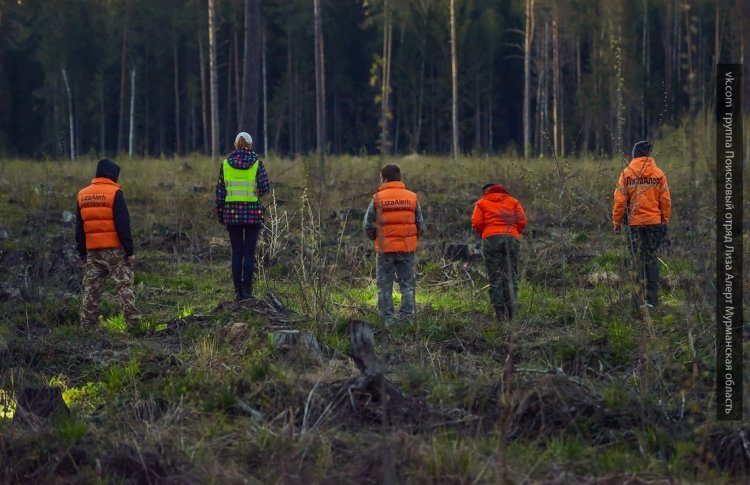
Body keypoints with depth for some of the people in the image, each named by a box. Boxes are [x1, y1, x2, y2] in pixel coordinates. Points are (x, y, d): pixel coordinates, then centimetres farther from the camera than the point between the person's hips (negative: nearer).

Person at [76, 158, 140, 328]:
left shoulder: (82, 195, 9)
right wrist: (129, 251, -8)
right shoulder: (115, 193, -9)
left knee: (91, 289, 9)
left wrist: (82, 254, 18)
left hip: (92, 251, 5)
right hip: (114, 250, -5)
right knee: (124, 286, 0)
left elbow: (79, 228, 13)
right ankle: (133, 323, -4)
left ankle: (87, 325, 8)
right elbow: (123, 225, -12)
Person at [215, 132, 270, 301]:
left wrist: (220, 213, 10)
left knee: (236, 253, 8)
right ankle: (247, 292, -4)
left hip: (232, 211, 2)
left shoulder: (226, 163, 2)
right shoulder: (256, 162, -3)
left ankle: (238, 292, 5)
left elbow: (220, 190, 2)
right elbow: (265, 188, -8)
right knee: (249, 253, 1)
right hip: (253, 211, -2)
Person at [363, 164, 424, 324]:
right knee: (407, 285, 9)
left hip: (385, 247, -2)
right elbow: (420, 224, 6)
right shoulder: (412, 197, 2)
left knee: (384, 287, 6)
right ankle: (407, 319, 5)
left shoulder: (378, 198, -6)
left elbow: (367, 224, -2)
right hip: (407, 248, 2)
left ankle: (387, 320, 4)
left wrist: (375, 238, 16)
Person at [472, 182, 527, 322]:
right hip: (512, 238, 2)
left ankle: (500, 314, -7)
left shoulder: (481, 202, 15)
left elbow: (476, 223, 2)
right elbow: (522, 221, 6)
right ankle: (512, 313, -9)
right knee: (511, 276, 4)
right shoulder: (513, 202, 19)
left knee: (495, 279, 0)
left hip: (491, 239, -2)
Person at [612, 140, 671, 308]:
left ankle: (639, 298, 7)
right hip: (654, 222, 1)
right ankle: (652, 298, 5)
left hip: (634, 222, -1)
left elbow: (619, 201, -4)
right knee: (651, 258, 8)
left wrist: (617, 222, 4)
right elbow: (665, 201, 2)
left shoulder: (626, 174, -4)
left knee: (637, 259, 7)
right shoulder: (659, 174, -1)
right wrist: (665, 222, 12)